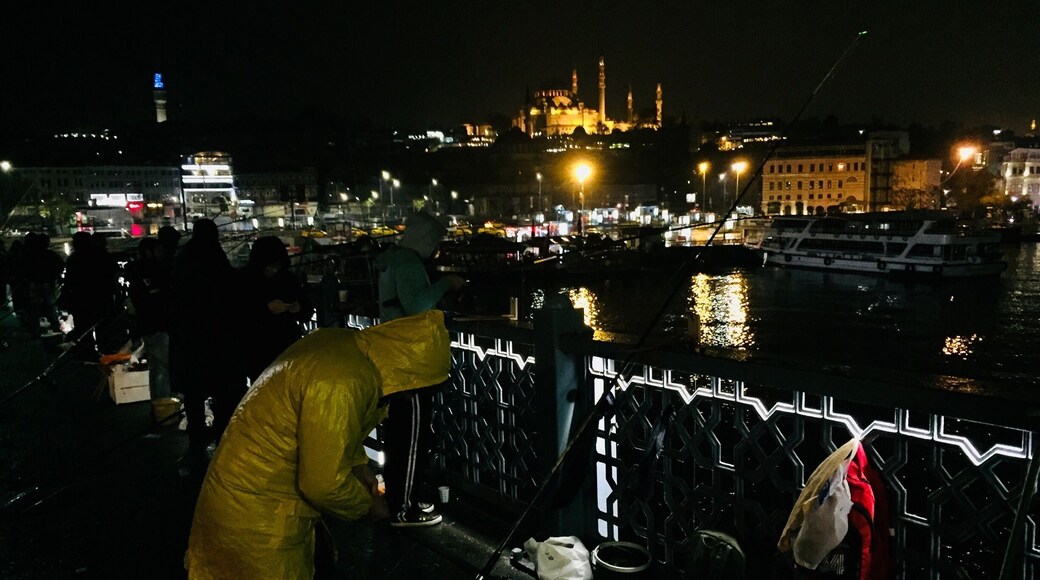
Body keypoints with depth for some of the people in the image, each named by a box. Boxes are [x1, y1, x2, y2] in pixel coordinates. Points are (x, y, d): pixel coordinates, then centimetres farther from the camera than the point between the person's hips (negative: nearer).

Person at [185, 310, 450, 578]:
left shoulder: (348, 345, -4)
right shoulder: (342, 382, -33)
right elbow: (323, 484, -27)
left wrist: (359, 466, 7)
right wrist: (368, 504, -10)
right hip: (256, 515, -9)